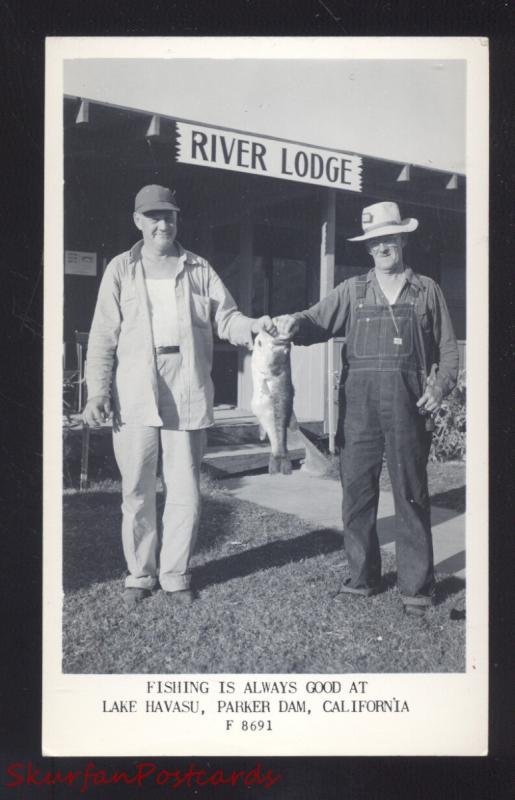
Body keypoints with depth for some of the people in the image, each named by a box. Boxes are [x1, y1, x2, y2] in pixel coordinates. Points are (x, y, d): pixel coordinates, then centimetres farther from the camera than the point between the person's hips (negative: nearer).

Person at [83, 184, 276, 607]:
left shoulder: (199, 270, 10)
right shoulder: (121, 269, 7)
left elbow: (225, 318, 5)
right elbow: (103, 337, 3)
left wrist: (253, 326, -18)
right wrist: (98, 391, -5)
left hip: (187, 398, 1)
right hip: (134, 399, 0)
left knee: (185, 491, 5)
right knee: (137, 492, 8)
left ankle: (175, 573, 22)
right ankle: (140, 572, 24)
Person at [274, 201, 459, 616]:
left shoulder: (427, 290, 10)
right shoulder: (353, 290, 11)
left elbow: (448, 348, 11)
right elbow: (317, 323, 2)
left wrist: (442, 384, -5)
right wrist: (294, 322, -20)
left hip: (408, 408, -1)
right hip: (359, 407, 2)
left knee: (411, 496, 3)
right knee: (357, 493, 6)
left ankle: (416, 586, 14)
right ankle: (362, 577, 21)